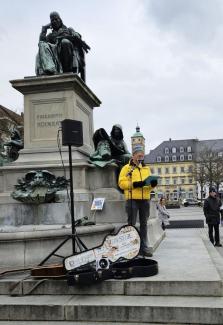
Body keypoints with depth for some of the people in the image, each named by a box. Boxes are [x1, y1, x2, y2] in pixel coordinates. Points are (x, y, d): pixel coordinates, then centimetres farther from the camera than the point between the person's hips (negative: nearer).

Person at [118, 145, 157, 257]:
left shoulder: (146, 168, 17)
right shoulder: (127, 168, 3)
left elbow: (150, 185, 15)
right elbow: (121, 183, -7)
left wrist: (153, 184, -8)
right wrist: (134, 184, -18)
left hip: (145, 199, 5)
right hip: (132, 199, -5)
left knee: (144, 224, 10)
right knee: (132, 224, -1)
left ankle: (144, 247, 17)